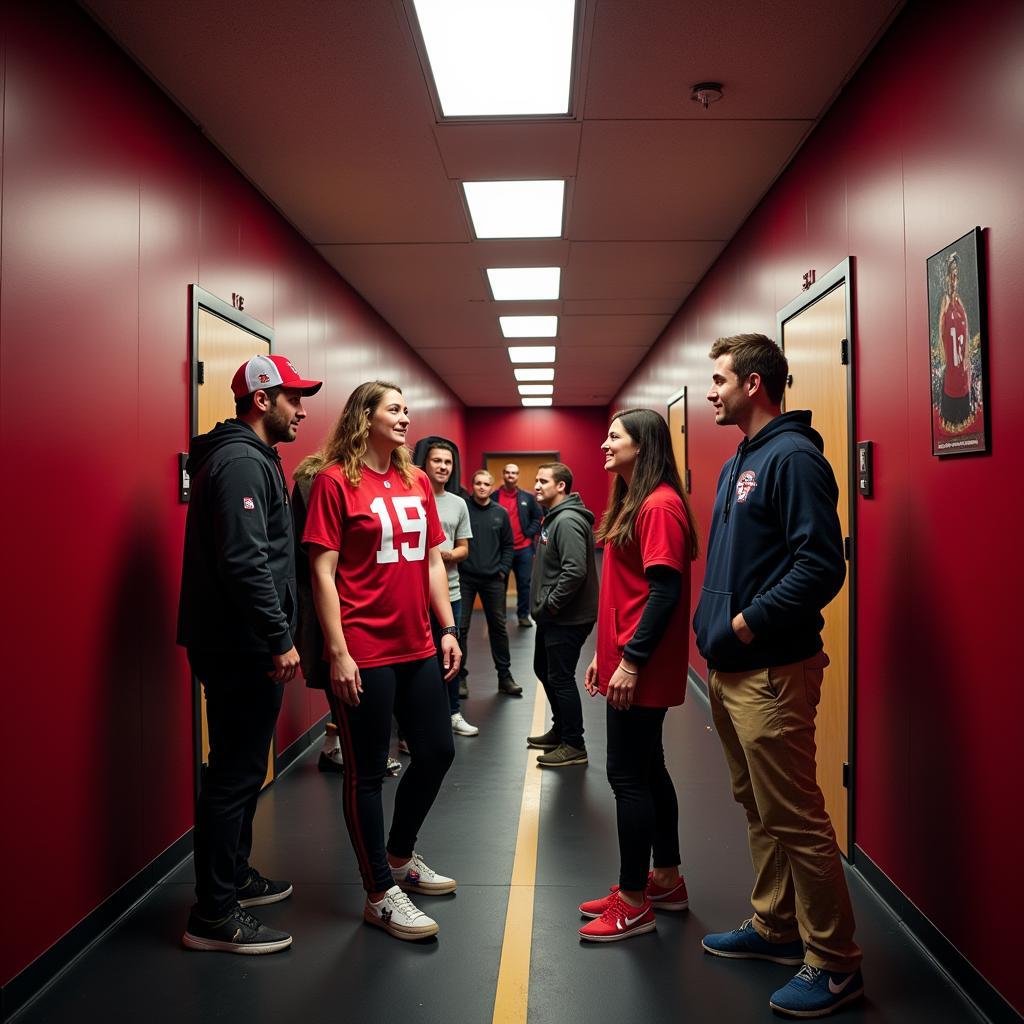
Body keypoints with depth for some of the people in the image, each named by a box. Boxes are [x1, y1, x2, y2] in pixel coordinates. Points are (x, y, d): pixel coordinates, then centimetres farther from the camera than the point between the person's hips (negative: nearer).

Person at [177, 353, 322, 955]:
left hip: (243, 647, 11)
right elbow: (245, 561, -25)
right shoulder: (242, 462, -15)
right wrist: (280, 639, -22)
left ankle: (235, 876, 34)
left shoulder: (252, 459, 18)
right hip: (244, 650, -11)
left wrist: (276, 636, 20)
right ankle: (215, 916, 5)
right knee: (236, 774, -4)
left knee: (243, 769, 20)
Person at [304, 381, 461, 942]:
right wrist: (338, 652, -15)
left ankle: (400, 856, 39)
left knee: (437, 752, 16)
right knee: (367, 771, 5)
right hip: (362, 653, -7)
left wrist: (448, 629, 9)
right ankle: (380, 894, 20)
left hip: (417, 647, 7)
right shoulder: (335, 481, -8)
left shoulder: (417, 481, 10)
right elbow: (323, 571, -11)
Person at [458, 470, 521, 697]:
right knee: (461, 627, 0)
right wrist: (456, 564, -9)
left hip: (493, 579, 3)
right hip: (465, 578, -3)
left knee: (498, 627, 9)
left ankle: (505, 676, 19)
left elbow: (508, 545, 11)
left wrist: (503, 569, 2)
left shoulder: (500, 513, 6)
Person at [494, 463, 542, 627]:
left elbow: (537, 518, 9)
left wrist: (529, 534, -2)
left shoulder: (528, 497, 4)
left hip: (524, 548, 1)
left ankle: (523, 615, 17)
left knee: (524, 583, 6)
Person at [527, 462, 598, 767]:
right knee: (544, 670, 20)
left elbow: (575, 571, -29)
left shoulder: (568, 521, -20)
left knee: (561, 678, -3)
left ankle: (574, 746, 9)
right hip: (551, 617, 11)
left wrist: (551, 603, -20)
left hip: (567, 619, -11)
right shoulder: (553, 518, 13)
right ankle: (560, 731, 35)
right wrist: (543, 604, 13)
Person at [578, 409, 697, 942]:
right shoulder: (633, 503, 15)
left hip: (641, 671, -10)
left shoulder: (659, 505, -16)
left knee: (628, 775, -2)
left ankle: (633, 902, 10)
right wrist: (604, 654, 17)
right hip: (624, 662, 10)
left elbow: (664, 593, -21)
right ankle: (666, 880, 29)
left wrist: (631, 661, -21)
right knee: (647, 769, 16)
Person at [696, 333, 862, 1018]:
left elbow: (822, 565, -22)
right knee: (760, 809, 19)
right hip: (728, 668, 10)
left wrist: (751, 621, -19)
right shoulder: (738, 464, 16)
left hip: (771, 672, -10)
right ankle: (775, 928, 33)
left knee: (796, 820, -2)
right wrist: (713, 625, 12)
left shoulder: (794, 457, -14)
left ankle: (835, 963, 12)